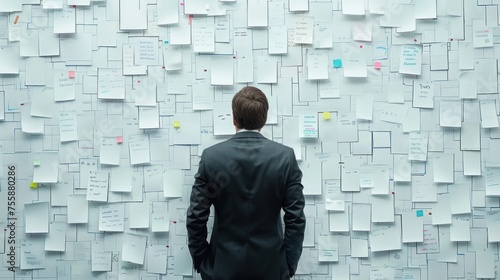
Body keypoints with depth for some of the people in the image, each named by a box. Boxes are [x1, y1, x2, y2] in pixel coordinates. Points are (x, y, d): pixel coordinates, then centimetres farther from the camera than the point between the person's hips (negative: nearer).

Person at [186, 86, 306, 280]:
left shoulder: (211, 156, -10)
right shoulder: (285, 157, -10)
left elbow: (196, 218, -7)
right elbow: (296, 218, -8)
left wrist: (200, 260, 6)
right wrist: (290, 264, 3)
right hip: (270, 264, 0)